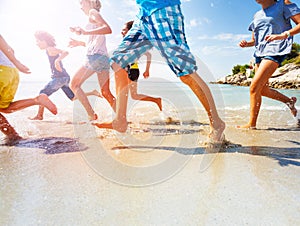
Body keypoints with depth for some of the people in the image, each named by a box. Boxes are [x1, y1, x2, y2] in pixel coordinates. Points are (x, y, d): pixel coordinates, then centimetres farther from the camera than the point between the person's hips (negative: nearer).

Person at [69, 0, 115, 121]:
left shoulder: (93, 12, 3)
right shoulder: (94, 16, 28)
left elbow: (108, 29, -17)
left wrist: (85, 32, -21)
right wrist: (79, 43, 31)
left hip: (95, 56, -8)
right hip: (105, 58, 9)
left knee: (74, 85, 3)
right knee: (106, 93, 6)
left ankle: (92, 115, -6)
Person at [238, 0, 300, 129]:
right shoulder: (257, 15, 20)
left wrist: (282, 35, -22)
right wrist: (246, 44, 1)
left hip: (275, 51, -8)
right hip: (259, 53, 8)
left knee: (255, 87, -20)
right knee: (263, 90, 10)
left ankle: (252, 124, -14)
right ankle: (289, 101, 34)